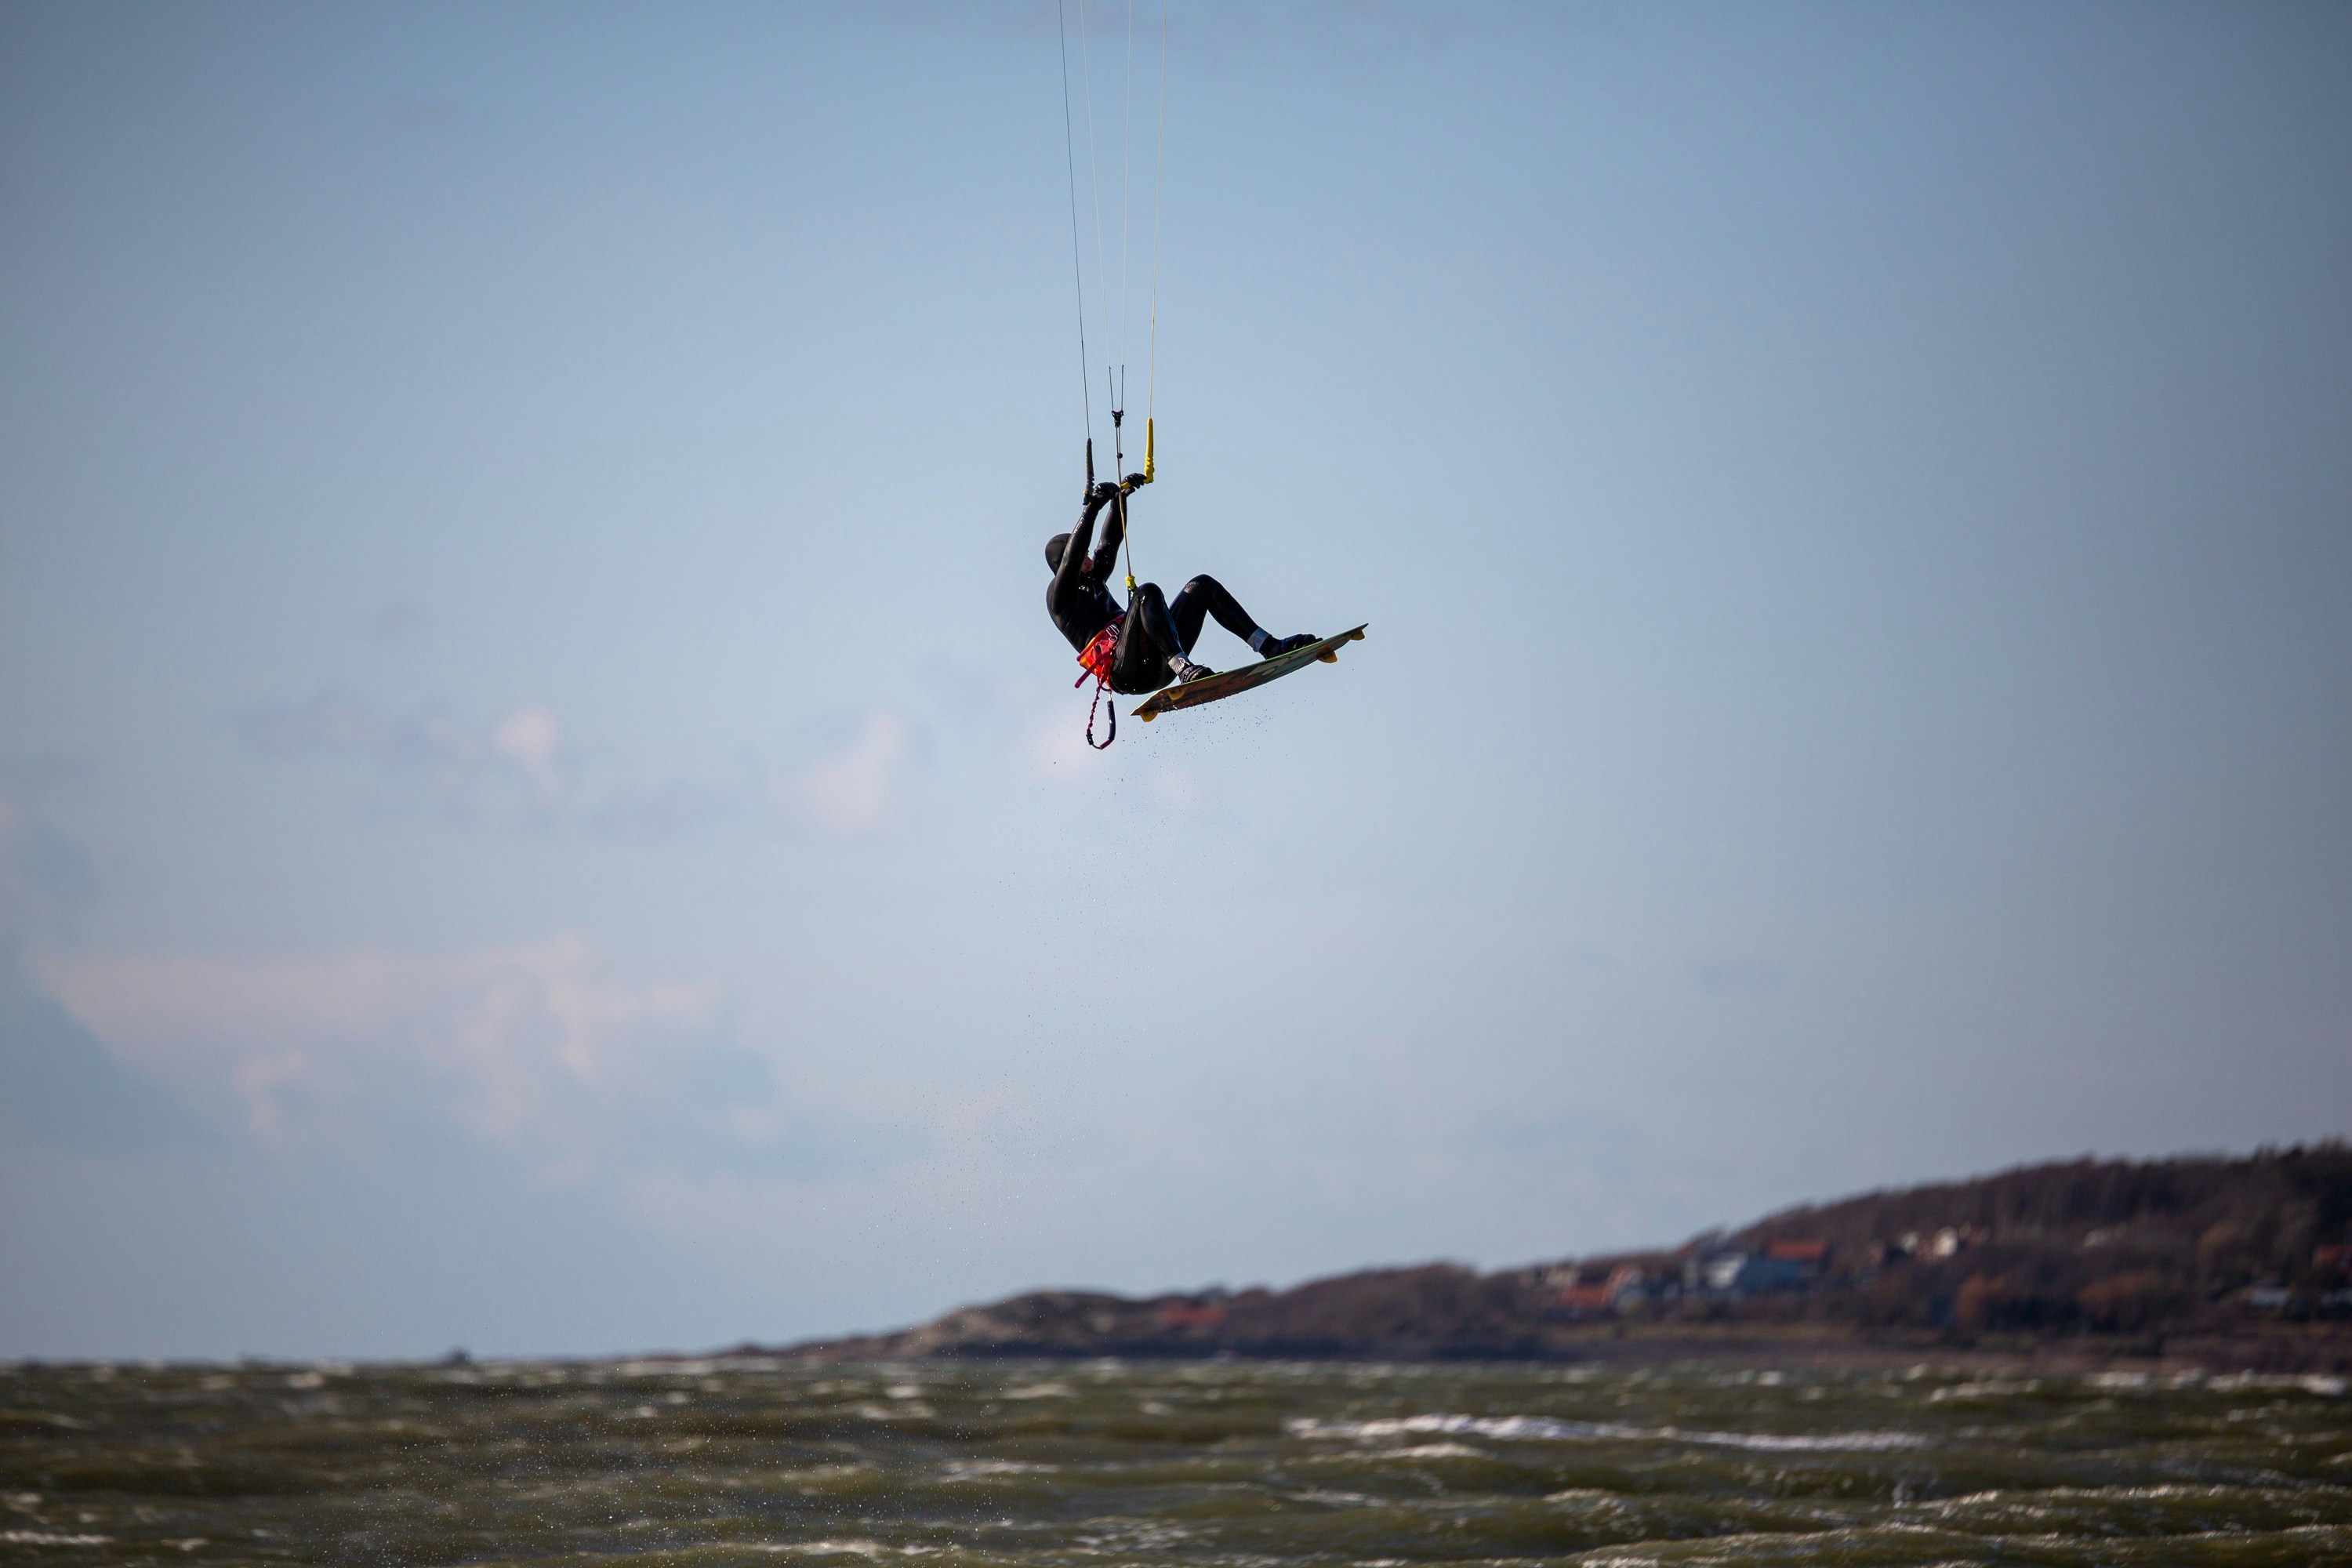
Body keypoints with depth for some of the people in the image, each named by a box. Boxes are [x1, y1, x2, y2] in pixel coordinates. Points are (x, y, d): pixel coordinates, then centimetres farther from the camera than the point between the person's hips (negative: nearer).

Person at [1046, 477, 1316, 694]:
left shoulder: (1091, 582, 31)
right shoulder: (1060, 593, 6)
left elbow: (1109, 544, 31)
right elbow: (1073, 552, -10)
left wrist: (1120, 496, 23)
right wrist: (1093, 507, -17)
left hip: (1156, 665, 9)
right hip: (1128, 672, -9)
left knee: (1202, 586, 10)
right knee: (1148, 593, -32)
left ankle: (1269, 646, -1)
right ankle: (1183, 667, -51)